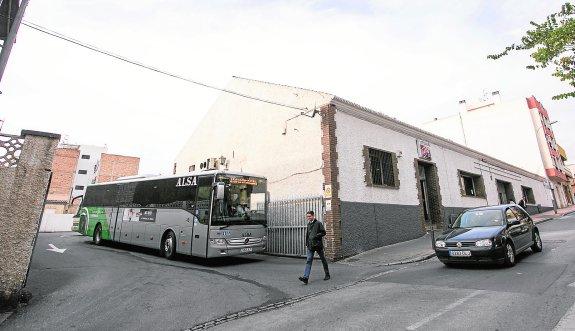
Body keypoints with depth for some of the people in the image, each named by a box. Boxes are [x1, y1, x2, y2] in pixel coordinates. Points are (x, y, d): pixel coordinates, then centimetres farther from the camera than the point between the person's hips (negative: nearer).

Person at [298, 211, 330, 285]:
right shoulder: (308, 224, 13)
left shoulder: (318, 223, -6)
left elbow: (323, 233, -9)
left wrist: (315, 236, -18)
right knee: (308, 261, -6)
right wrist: (306, 243, 18)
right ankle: (306, 277, -12)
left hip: (318, 245, -5)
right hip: (310, 245, 5)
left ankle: (327, 275, 26)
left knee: (323, 260, 10)